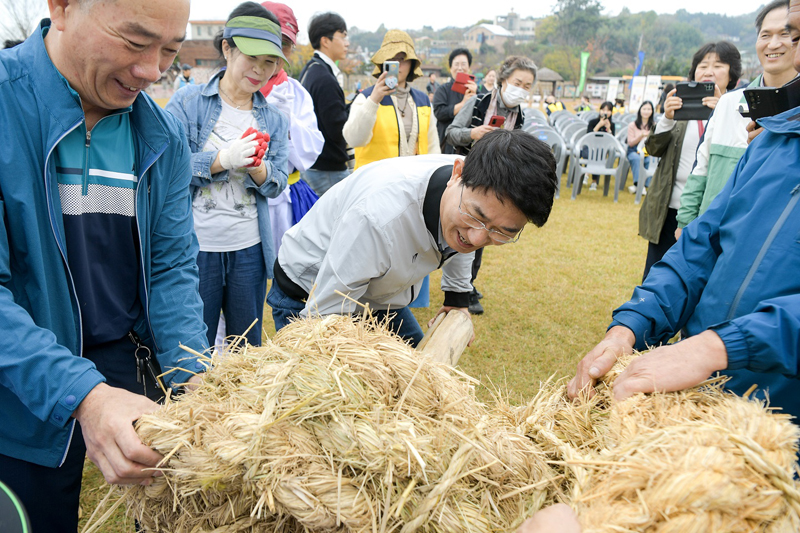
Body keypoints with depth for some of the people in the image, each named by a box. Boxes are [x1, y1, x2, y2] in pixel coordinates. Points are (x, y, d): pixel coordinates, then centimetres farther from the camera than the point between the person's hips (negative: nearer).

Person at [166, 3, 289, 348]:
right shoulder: (187, 102, -1)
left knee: (248, 346, 14)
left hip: (250, 248, 4)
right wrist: (222, 159, -20)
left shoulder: (274, 119, 10)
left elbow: (277, 184, 5)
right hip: (196, 245, -3)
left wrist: (257, 169, -17)